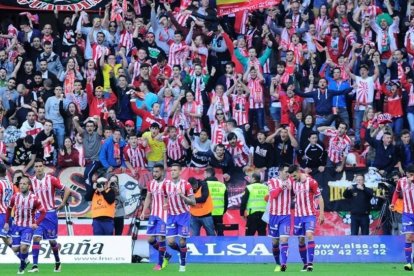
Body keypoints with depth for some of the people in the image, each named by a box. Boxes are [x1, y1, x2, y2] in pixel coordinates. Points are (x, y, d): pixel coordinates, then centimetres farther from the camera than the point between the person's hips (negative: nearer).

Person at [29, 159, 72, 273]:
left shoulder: (51, 179, -6)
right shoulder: (31, 182, 1)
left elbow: (67, 190, -1)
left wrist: (62, 204, -3)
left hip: (50, 213, -2)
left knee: (52, 240, 6)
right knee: (36, 238, -14)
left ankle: (57, 262, 30)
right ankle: (35, 265, -15)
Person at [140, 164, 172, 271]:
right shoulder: (151, 184, 9)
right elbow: (148, 198, 17)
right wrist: (143, 212, 10)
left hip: (164, 215, -7)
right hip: (153, 215, 7)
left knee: (161, 238, -9)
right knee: (151, 239, 5)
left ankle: (160, 264, 1)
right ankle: (166, 256, 25)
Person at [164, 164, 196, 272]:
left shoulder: (186, 184, -8)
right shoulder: (166, 185, 2)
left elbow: (193, 202, -7)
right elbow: (164, 199, 17)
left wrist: (183, 196, -22)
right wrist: (165, 205, -4)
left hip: (183, 215, -3)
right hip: (171, 216, 3)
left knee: (182, 241, -5)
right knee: (170, 242, -5)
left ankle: (182, 264, 11)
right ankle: (182, 251, 27)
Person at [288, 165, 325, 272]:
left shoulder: (311, 182, -10)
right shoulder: (293, 183, 6)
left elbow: (319, 197, -6)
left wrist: (321, 213, -9)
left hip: (310, 215, -5)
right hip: (298, 215, 5)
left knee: (309, 235, -20)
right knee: (301, 240, 5)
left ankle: (310, 263, -23)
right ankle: (305, 264, 15)